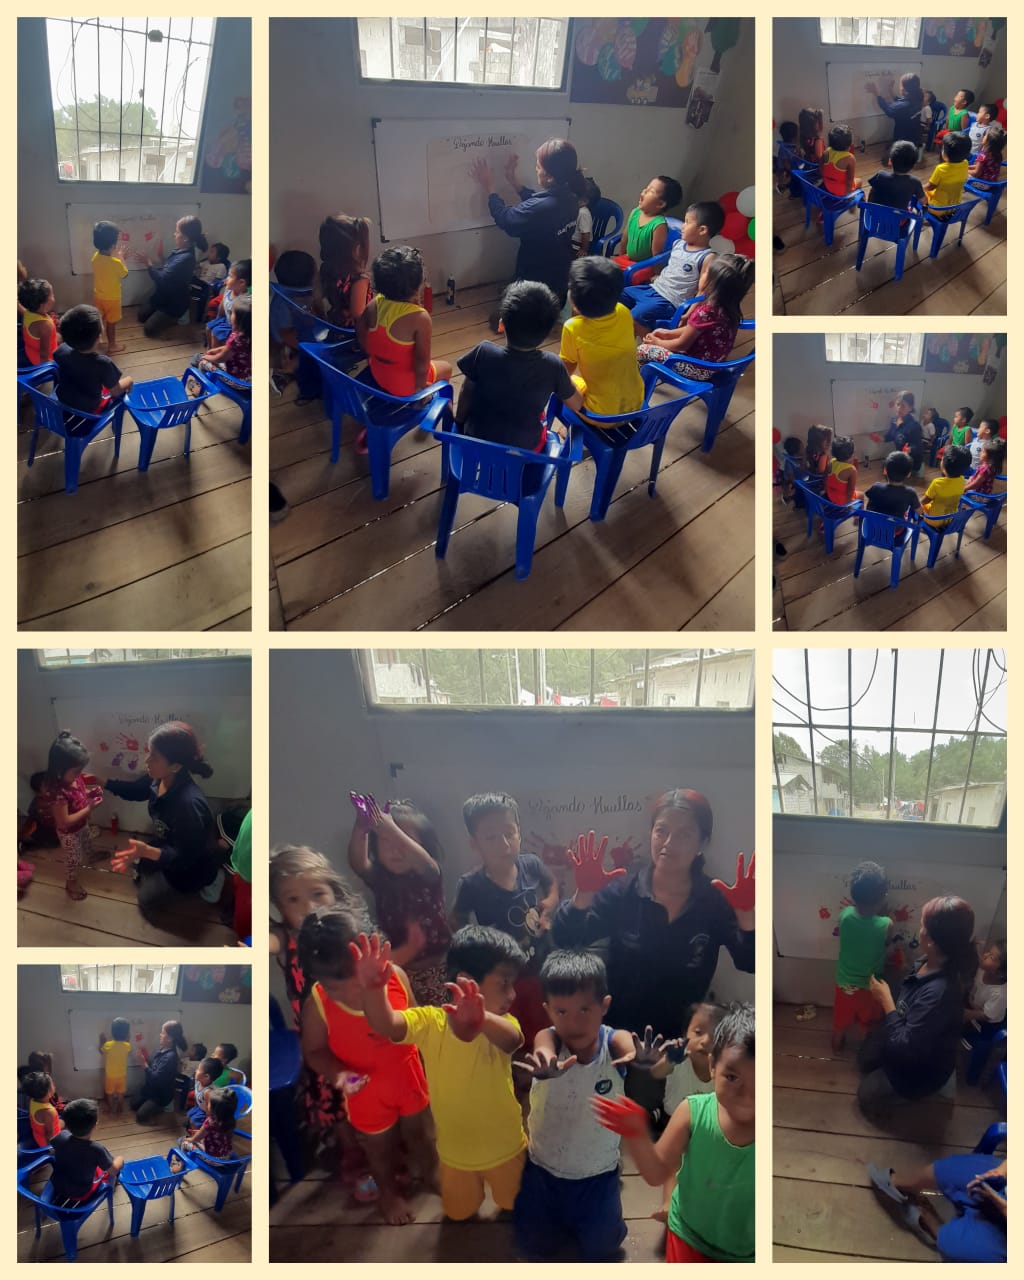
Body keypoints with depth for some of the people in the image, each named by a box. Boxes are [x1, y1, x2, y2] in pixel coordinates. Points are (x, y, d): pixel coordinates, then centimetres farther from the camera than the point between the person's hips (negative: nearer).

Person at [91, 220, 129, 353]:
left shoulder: (95, 257, -13)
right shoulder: (116, 263, -31)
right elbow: (124, 274, -10)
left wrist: (115, 257, 6)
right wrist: (121, 258, -2)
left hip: (98, 296, 5)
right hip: (112, 299, -5)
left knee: (98, 320, 24)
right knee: (111, 323, 13)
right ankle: (112, 346, 27)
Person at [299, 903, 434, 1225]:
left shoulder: (395, 977, -25)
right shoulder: (317, 1004, -29)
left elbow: (413, 1023, -6)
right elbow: (314, 1050, -14)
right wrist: (337, 1073, -30)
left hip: (408, 1076, 2)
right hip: (367, 1090, -1)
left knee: (417, 1131, 30)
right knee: (381, 1148, 26)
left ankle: (430, 1173, 61)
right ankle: (389, 1193, 57)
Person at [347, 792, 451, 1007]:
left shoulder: (429, 875, -8)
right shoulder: (379, 879, 0)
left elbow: (424, 862, -31)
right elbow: (357, 863, -19)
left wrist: (391, 829, -45)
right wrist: (360, 828, -39)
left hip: (436, 967, -2)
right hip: (398, 970, 3)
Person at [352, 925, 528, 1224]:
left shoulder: (501, 1024, -21)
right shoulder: (430, 1021, -20)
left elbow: (511, 1040, -46)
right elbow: (385, 1024, -39)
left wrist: (482, 1020, -72)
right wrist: (373, 989, -63)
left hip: (506, 1149, 0)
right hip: (455, 1152, 1)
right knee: (458, 1215, 25)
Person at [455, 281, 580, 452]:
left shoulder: (483, 353, -25)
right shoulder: (553, 366, -23)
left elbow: (466, 393, -7)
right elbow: (577, 405, -5)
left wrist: (460, 422, 12)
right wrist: (569, 382, 17)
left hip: (477, 439, 0)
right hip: (527, 449, 0)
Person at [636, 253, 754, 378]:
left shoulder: (706, 312, -30)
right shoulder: (729, 306, -5)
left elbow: (681, 345, -16)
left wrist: (657, 342, 1)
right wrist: (668, 333, 12)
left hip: (698, 369, -9)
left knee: (642, 350, 0)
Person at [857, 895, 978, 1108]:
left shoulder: (939, 992, -45)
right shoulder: (932, 963, -17)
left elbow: (905, 1048, -37)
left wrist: (886, 1001, -29)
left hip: (920, 1067, -8)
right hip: (906, 1042, 8)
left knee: (866, 1094, 12)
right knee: (865, 1060, 27)